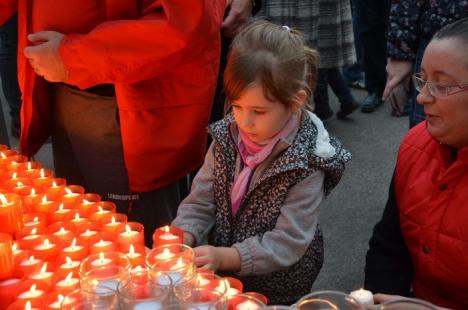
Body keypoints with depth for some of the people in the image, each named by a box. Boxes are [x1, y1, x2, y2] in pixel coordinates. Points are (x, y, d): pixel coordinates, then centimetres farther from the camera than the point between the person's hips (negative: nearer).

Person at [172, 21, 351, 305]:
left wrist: (225, 257, -31)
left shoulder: (306, 163, -21)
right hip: (220, 280, 3)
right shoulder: (227, 137, -8)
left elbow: (288, 242, -21)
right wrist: (183, 238, -21)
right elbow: (200, 202, -3)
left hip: (278, 294, -3)